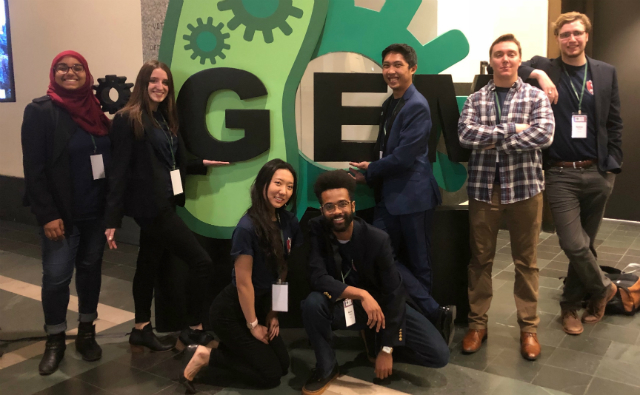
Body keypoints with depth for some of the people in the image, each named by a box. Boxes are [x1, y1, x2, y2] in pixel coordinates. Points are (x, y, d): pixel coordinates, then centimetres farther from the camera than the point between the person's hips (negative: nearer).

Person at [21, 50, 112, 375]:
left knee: (91, 269, 12)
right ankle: (55, 341, 19)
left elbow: (111, 156, 8)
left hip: (97, 210, 4)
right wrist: (47, 215, -16)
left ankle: (87, 333, 27)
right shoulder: (40, 111, -7)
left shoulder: (96, 109, 7)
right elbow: (34, 168, -11)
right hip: (62, 213, -4)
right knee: (56, 276, 0)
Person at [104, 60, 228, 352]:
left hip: (164, 204, 8)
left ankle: (142, 330, 28)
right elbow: (119, 172, -15)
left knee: (149, 265, 16)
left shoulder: (165, 119, 14)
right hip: (150, 205, -8)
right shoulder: (128, 120, -11)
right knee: (202, 263, -7)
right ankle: (194, 330, 7)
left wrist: (202, 164, 11)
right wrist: (112, 219, -17)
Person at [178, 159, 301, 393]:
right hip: (232, 311, -8)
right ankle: (203, 356, 5)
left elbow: (283, 273, 2)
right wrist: (253, 325, -12)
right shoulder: (247, 228, -28)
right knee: (271, 375, -3)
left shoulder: (289, 222, -6)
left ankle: (225, 346, 20)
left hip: (260, 305, 8)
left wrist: (273, 313, 4)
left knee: (283, 364, 12)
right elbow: (243, 283, -22)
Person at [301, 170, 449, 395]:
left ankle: (376, 345, 13)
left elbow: (394, 293, -19)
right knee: (312, 303, -35)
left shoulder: (377, 239, -23)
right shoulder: (316, 231, -17)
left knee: (439, 354, -14)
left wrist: (387, 349, -18)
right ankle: (326, 368, -8)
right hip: (340, 306, 0)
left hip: (379, 305, 0)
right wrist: (361, 294, -38)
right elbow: (317, 277, -25)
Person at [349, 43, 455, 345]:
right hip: (389, 194, 9)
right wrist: (372, 172, 3)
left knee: (417, 263, 2)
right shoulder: (389, 104, 15)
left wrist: (370, 172, -8)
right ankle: (434, 313, 12)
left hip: (413, 195, -9)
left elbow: (404, 156, -20)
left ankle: (431, 316, 18)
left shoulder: (417, 106, -14)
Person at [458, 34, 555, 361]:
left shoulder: (535, 96, 3)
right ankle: (477, 323, 20)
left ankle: (528, 327, 20)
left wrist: (494, 139, -13)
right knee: (480, 258, 8)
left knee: (526, 260, 8)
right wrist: (514, 129, -14)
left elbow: (544, 135, -13)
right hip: (483, 187, 1)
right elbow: (465, 134, -11)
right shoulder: (475, 99, 6)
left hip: (524, 186, -1)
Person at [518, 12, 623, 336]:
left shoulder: (606, 73, 9)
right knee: (574, 245, -8)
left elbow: (614, 124, 9)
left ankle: (570, 306, 28)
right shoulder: (543, 67, 1)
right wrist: (538, 74, -21)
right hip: (561, 175, -3)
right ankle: (603, 287, 22)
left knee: (586, 244, 10)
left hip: (597, 174, 3)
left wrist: (613, 168, 2)